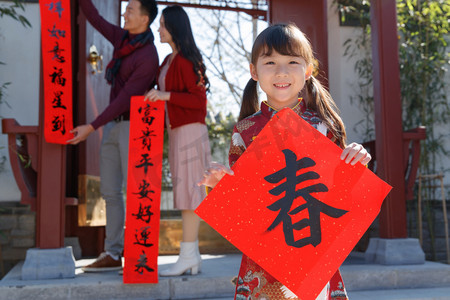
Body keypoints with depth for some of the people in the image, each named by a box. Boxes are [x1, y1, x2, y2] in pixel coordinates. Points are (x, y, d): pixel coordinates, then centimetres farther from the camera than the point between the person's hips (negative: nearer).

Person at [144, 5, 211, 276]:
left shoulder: (187, 60, -10)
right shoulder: (169, 61, 17)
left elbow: (200, 99, -15)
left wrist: (167, 95, -21)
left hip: (189, 131, -10)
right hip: (177, 131, 10)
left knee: (188, 192, -8)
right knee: (187, 193, 8)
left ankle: (187, 257, -3)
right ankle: (193, 256, 14)